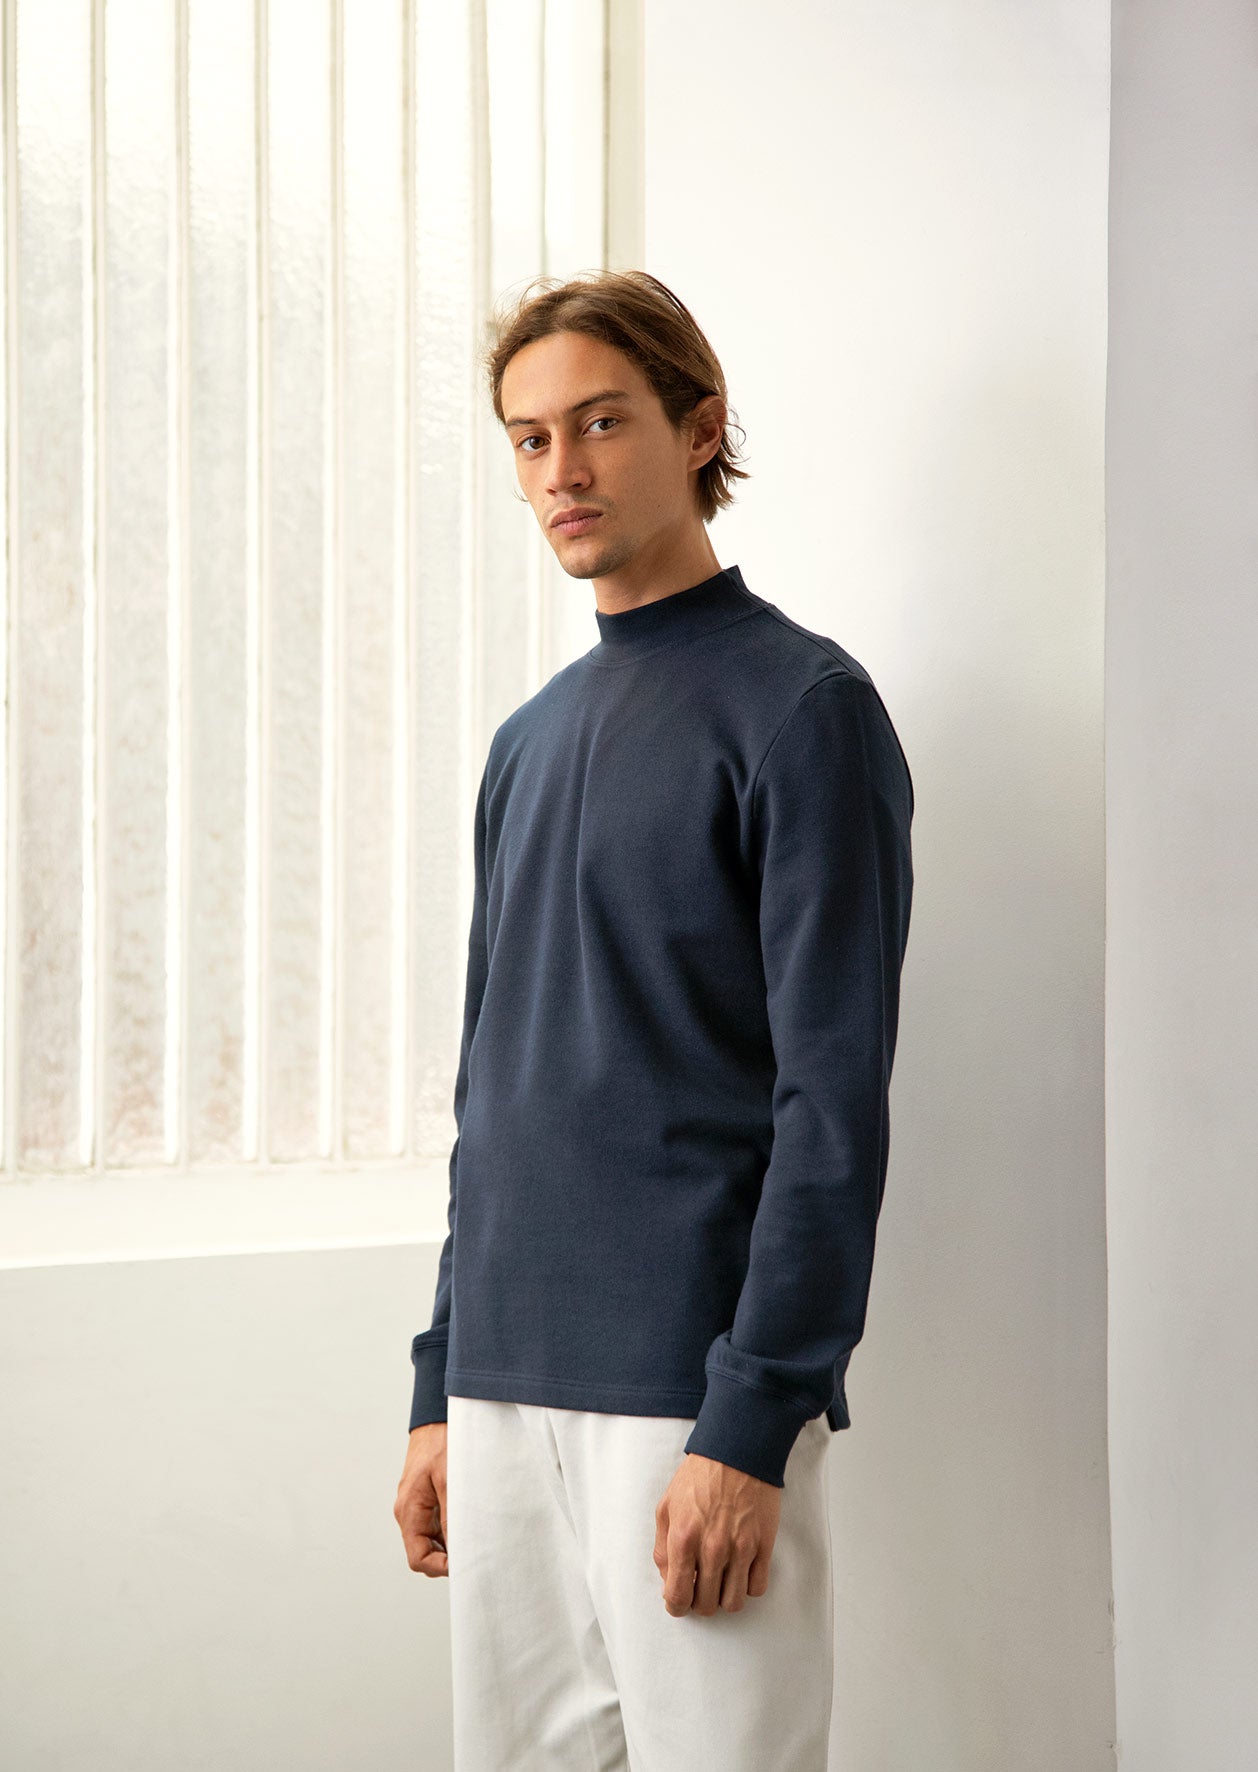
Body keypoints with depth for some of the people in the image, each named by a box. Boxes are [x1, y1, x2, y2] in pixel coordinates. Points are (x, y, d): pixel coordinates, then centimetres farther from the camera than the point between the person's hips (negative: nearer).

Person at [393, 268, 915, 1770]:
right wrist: (440, 1393, 14)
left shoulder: (801, 706, -6)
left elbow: (834, 1098, -12)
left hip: (693, 1396, -6)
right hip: (509, 1388, 6)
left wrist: (749, 1428, -17)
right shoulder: (526, 744, 15)